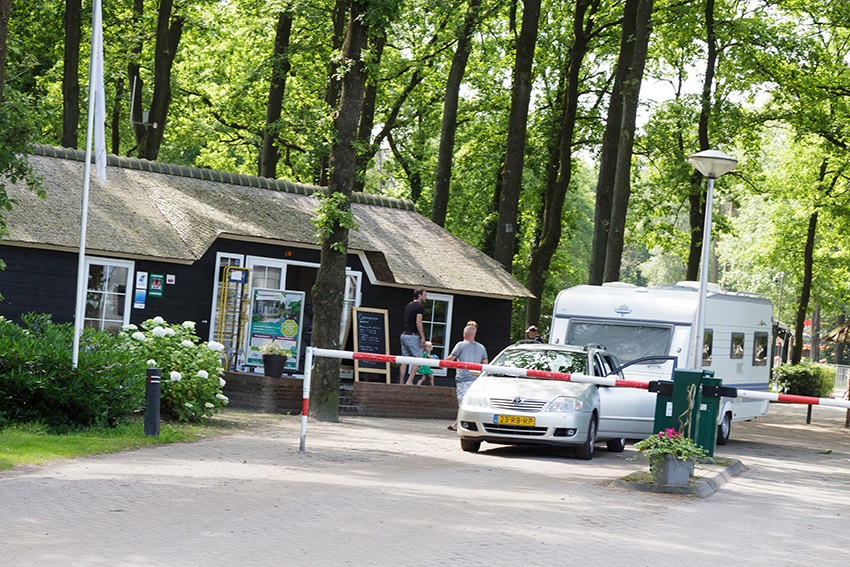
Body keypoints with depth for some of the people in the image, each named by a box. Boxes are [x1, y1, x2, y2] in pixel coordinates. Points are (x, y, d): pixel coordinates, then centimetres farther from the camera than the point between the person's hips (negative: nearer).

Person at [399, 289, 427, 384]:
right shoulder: (420, 306, -9)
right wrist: (423, 337, -17)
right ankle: (409, 381, -12)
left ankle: (401, 383, 5)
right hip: (413, 336, -8)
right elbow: (418, 322, -17)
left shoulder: (408, 305, 18)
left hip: (404, 334, 8)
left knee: (405, 360, 8)